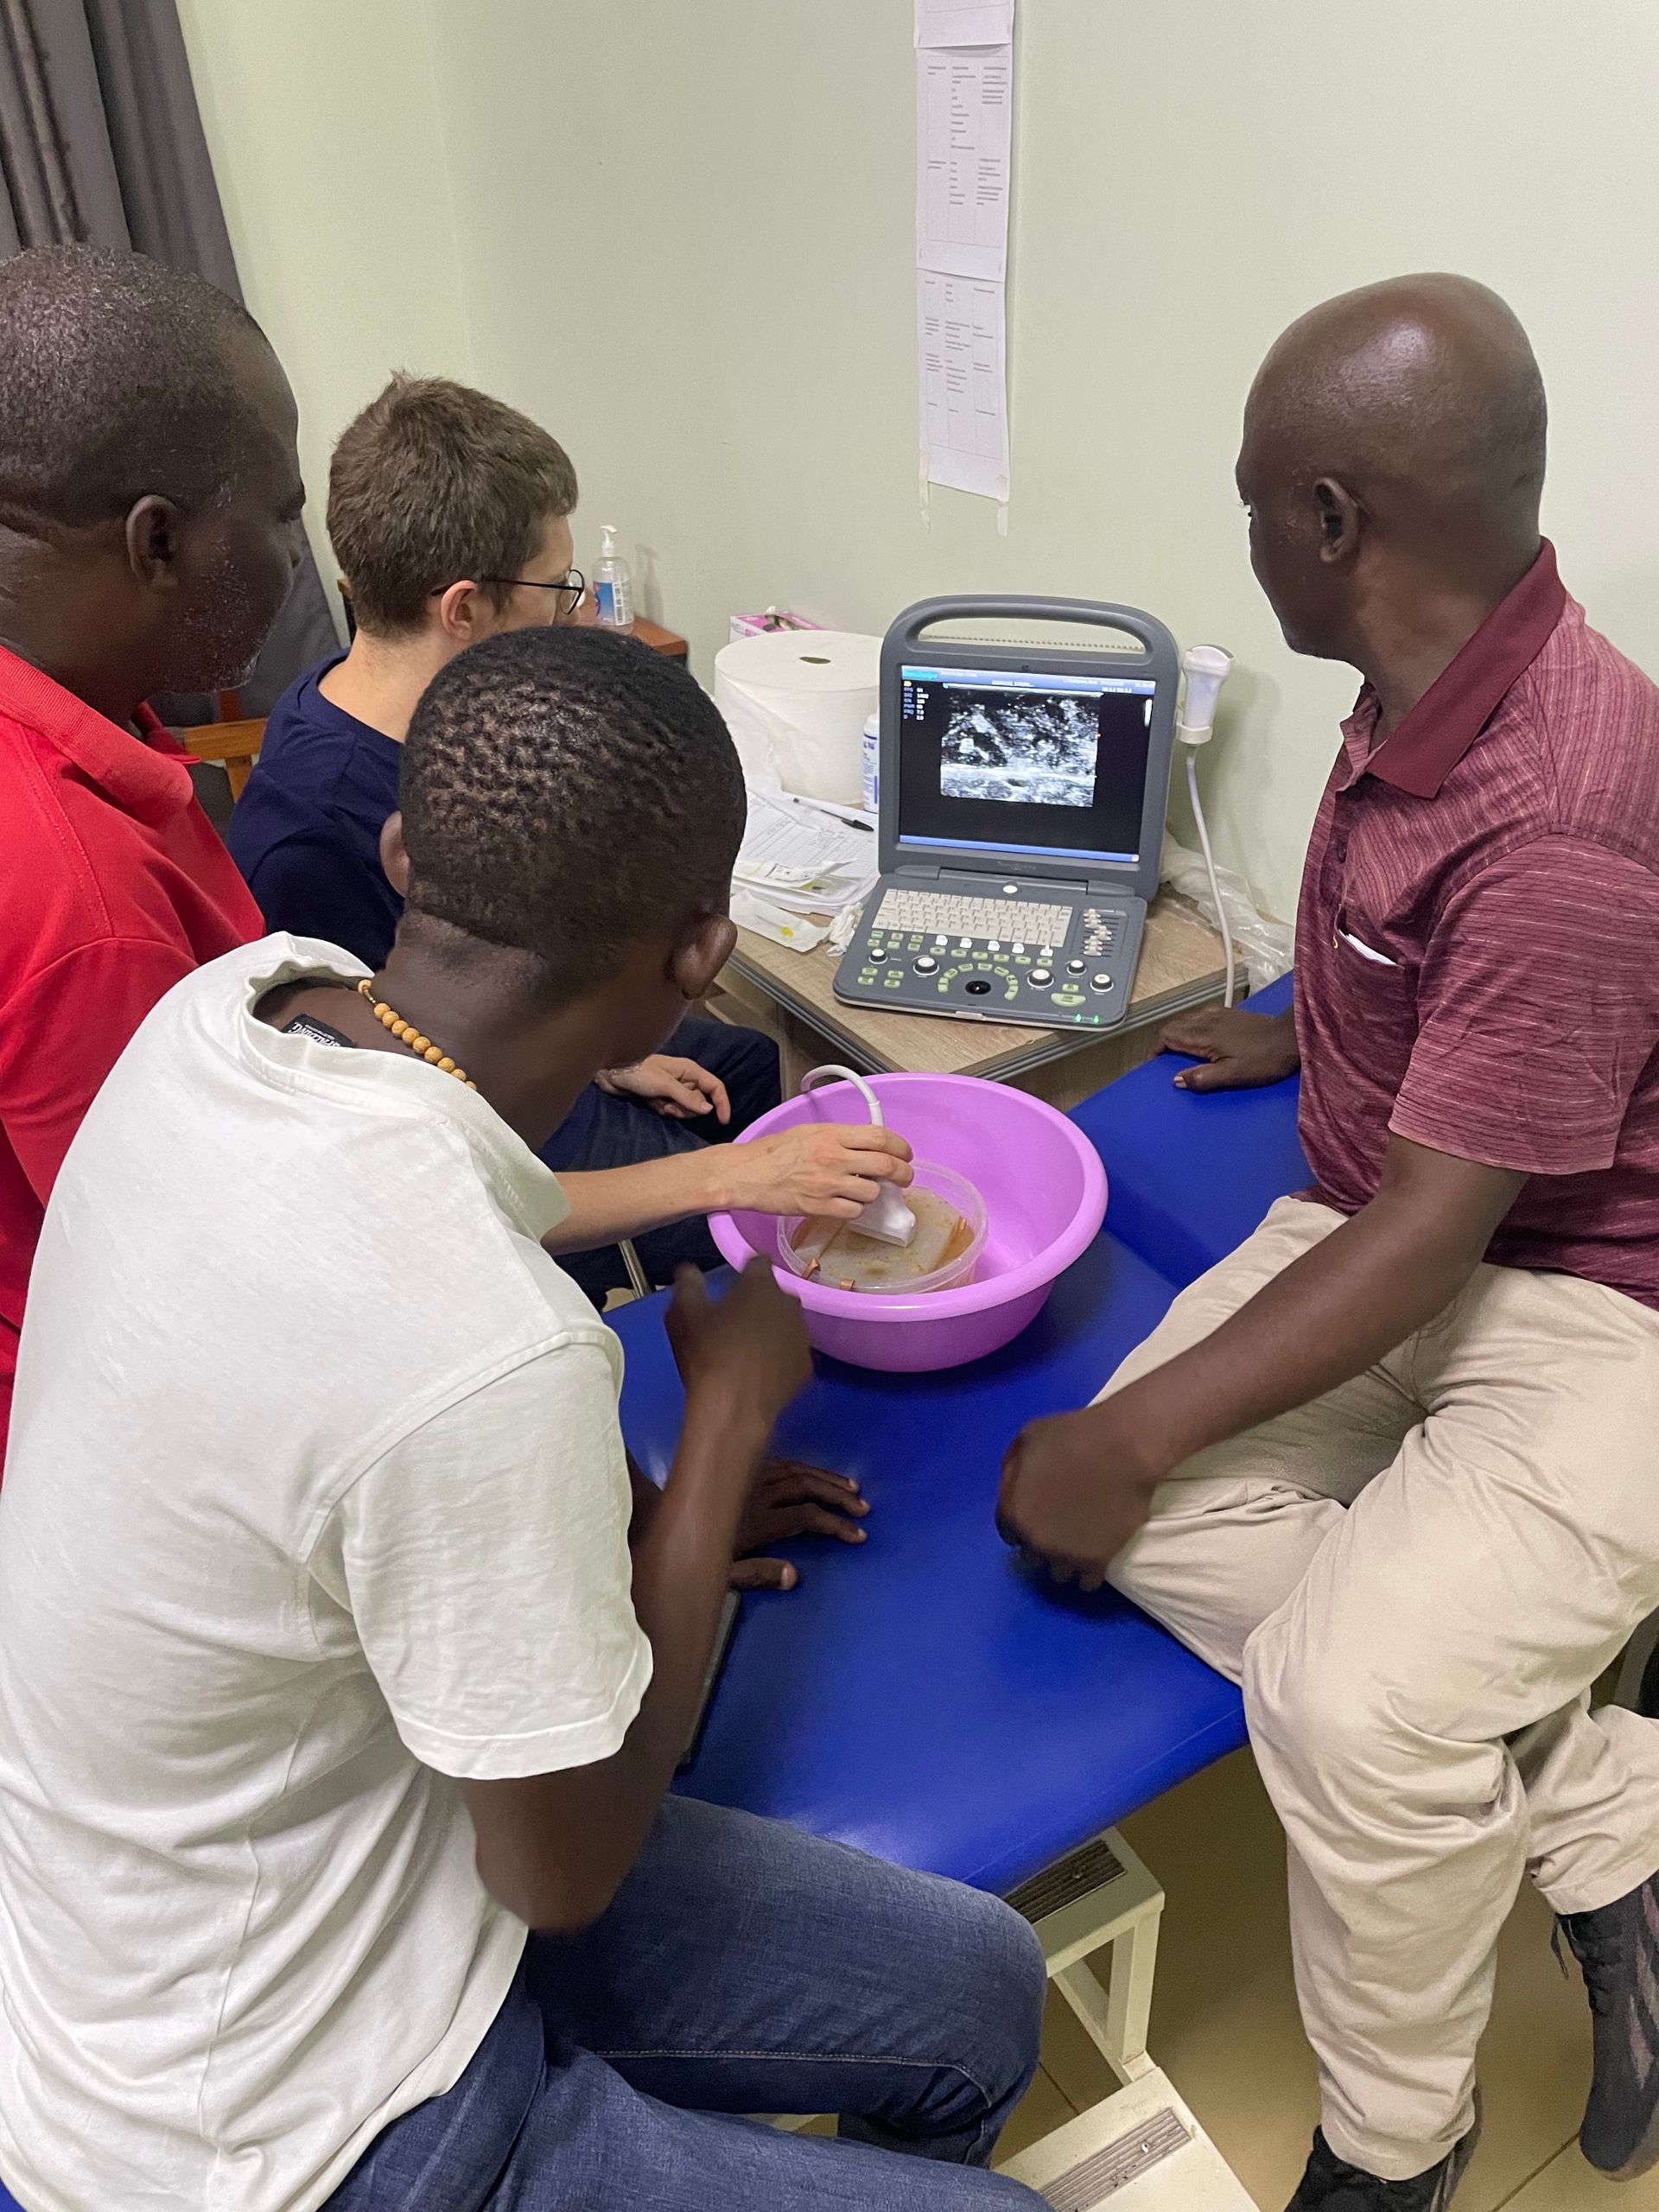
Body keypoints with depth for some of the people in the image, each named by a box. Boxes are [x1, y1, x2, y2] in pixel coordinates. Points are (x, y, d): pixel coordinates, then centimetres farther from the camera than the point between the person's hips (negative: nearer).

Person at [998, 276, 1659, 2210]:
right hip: (1383, 1217, 8)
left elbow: (1436, 1233, -25)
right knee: (1164, 1526, -13)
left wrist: (1132, 1436, -19)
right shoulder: (1422, 686, 0)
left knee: (1343, 1701, -25)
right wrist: (1301, 1033, 40)